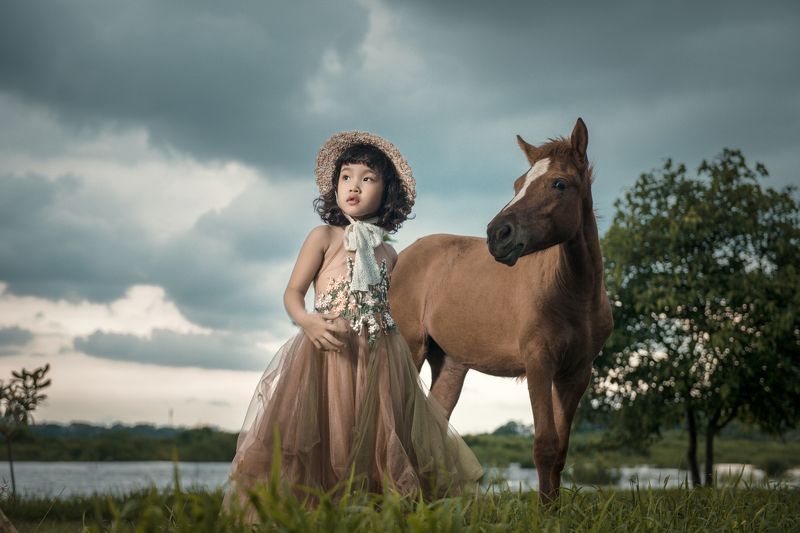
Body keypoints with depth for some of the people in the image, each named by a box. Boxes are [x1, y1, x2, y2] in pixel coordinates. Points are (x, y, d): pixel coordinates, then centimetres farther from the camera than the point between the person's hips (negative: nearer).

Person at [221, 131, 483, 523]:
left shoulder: (387, 252, 16)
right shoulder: (324, 236, 4)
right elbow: (293, 293, -1)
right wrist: (308, 321, -22)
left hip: (379, 355, 4)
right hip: (328, 351, -4)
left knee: (373, 439, 1)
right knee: (326, 435, -10)